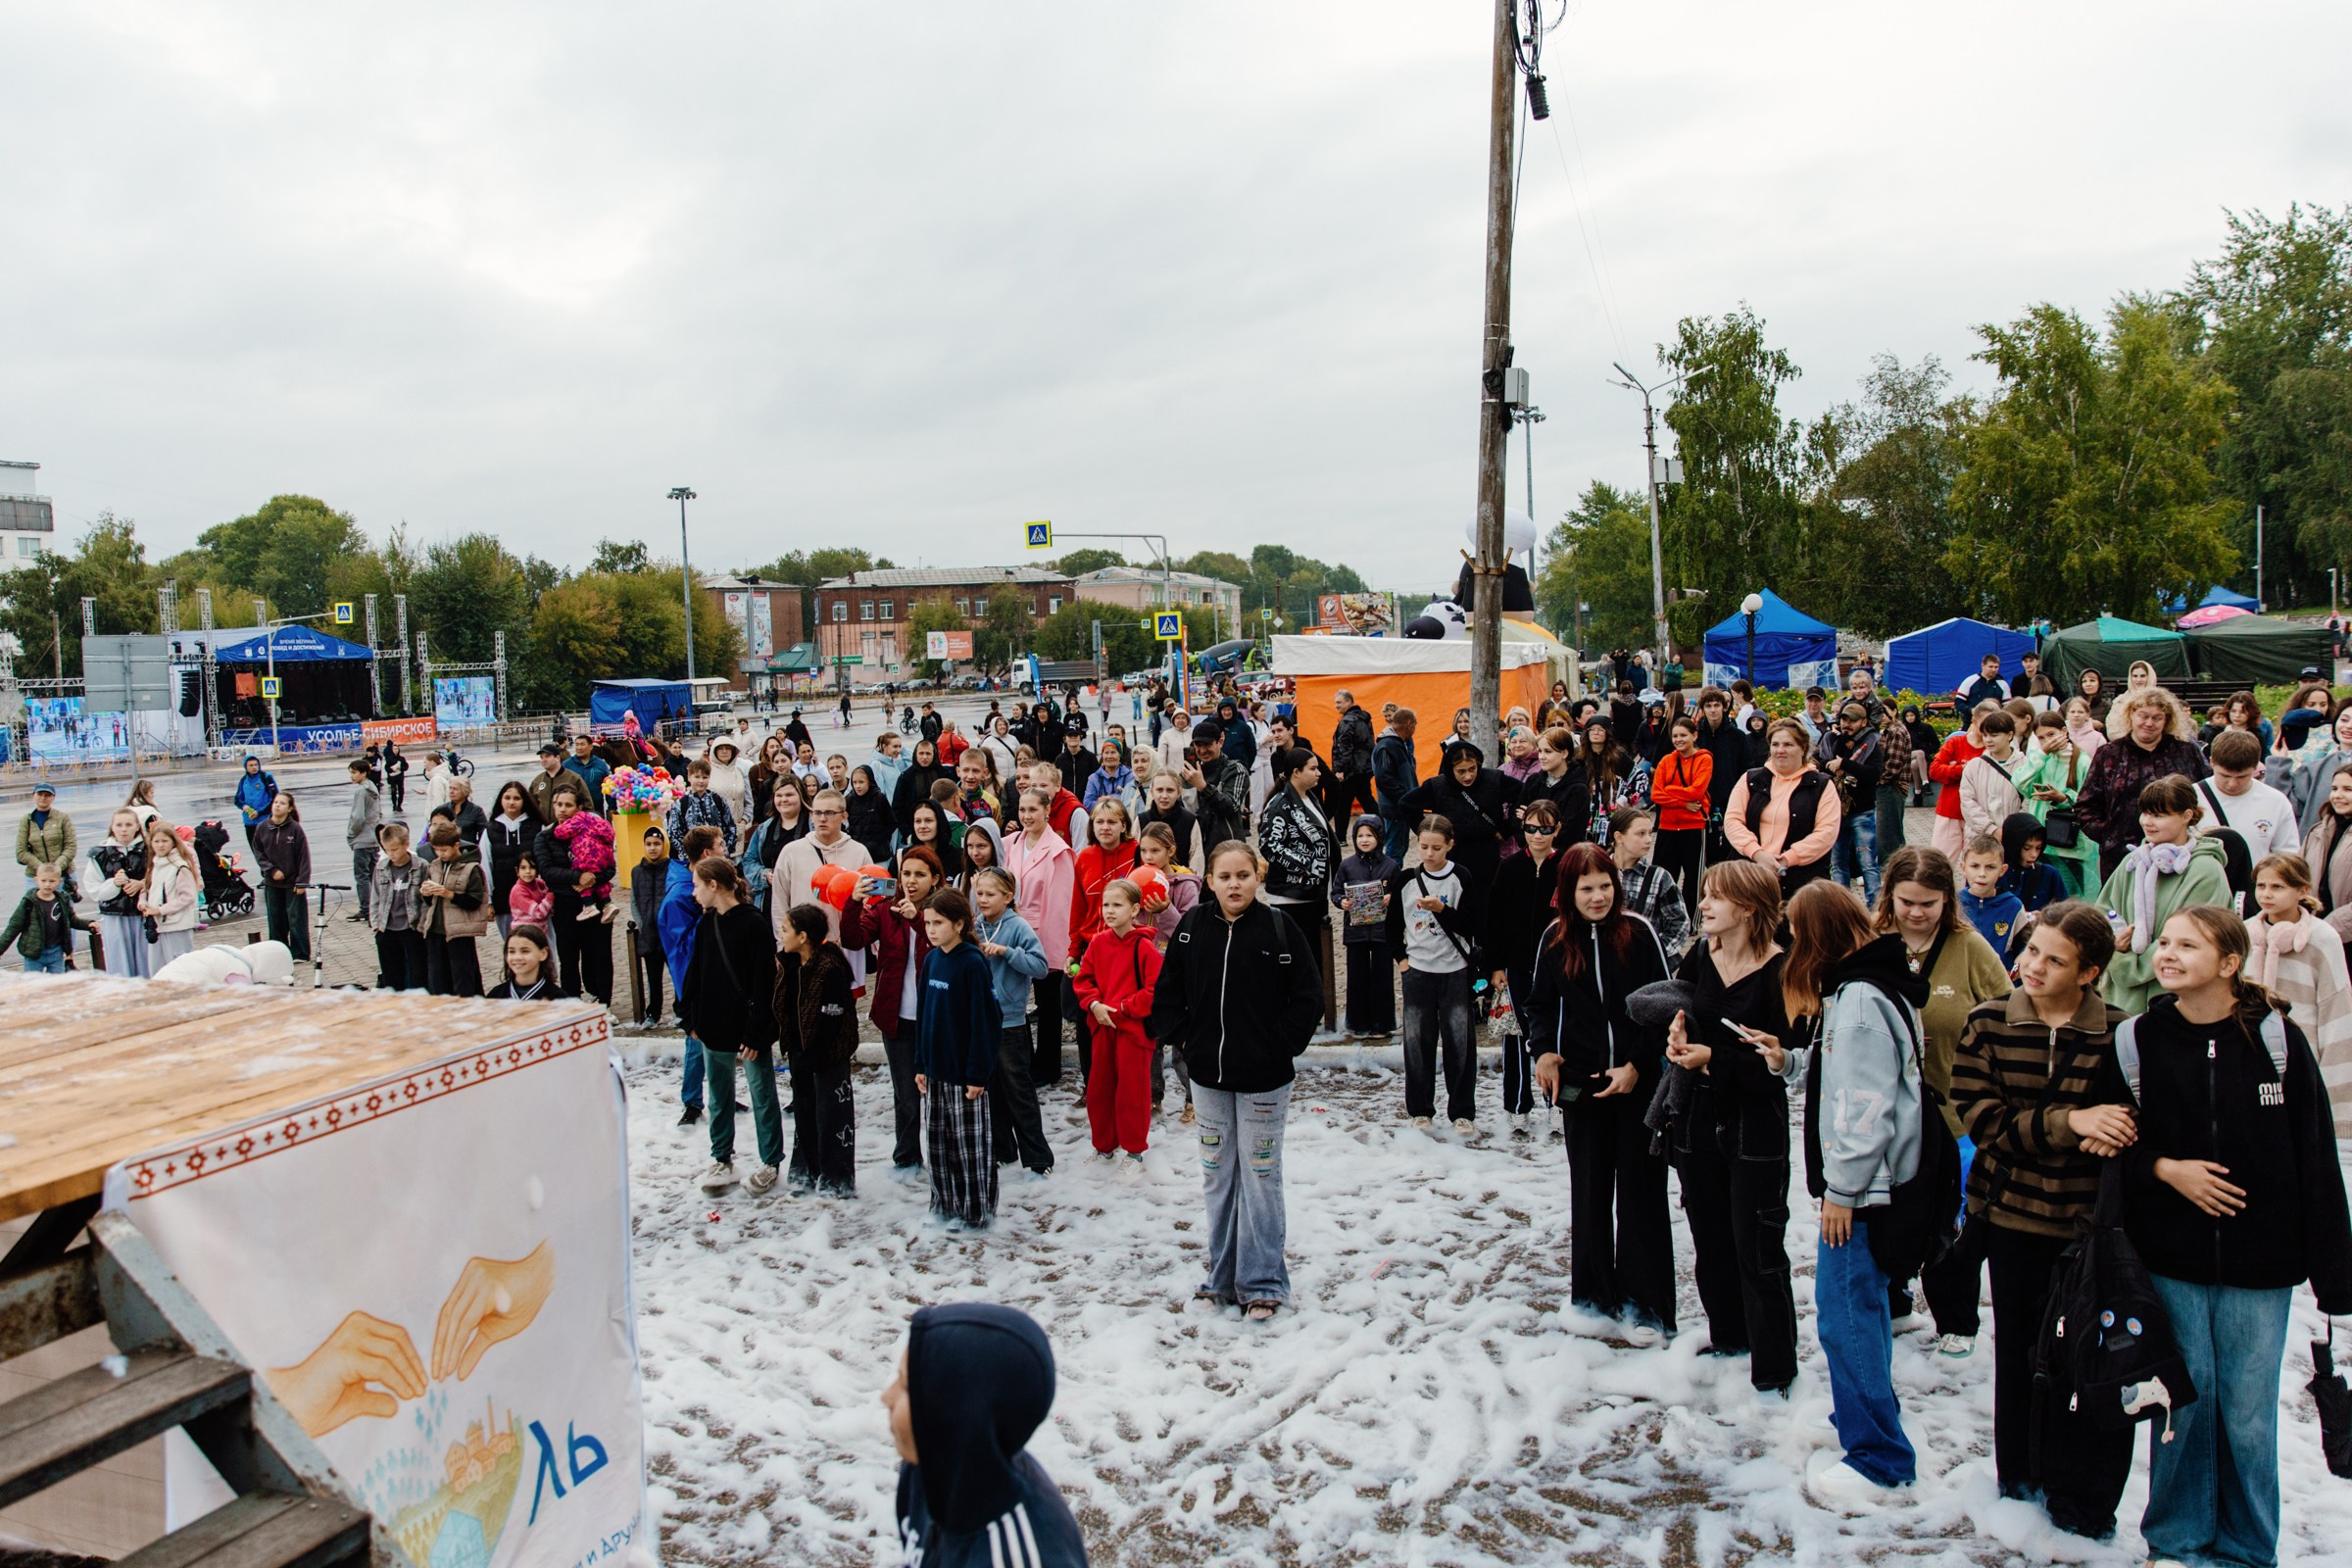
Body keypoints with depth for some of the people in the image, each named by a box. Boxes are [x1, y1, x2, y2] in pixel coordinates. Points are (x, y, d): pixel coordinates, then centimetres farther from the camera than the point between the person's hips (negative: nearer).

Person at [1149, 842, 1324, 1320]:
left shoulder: (1279, 927, -9)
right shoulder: (1192, 927, 0)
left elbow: (1307, 998, -4)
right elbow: (1167, 992, 11)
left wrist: (1281, 1047, -9)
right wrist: (1181, 1039, 2)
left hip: (1264, 1078, -3)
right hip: (1208, 1075, 4)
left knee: (1260, 1177, 4)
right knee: (1217, 1177, 13)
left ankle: (1262, 1283, 16)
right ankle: (1223, 1277, 26)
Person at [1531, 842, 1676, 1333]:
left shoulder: (1638, 932, -7)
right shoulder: (1556, 939, 0)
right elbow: (1541, 1004, 11)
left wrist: (1637, 1065, -11)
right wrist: (1544, 1050, -6)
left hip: (1639, 1084, -2)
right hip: (1581, 1085, 2)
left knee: (1641, 1191, 2)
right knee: (1589, 1191, 10)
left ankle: (1645, 1302, 12)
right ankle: (1595, 1295, 23)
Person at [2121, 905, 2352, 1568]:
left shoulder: (2278, 1040, -5)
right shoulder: (2137, 1041, -2)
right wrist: (2165, 1169, -13)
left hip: (2259, 1262, -1)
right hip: (2171, 1259, 1)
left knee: (2248, 1410, 7)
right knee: (2183, 1398, 8)